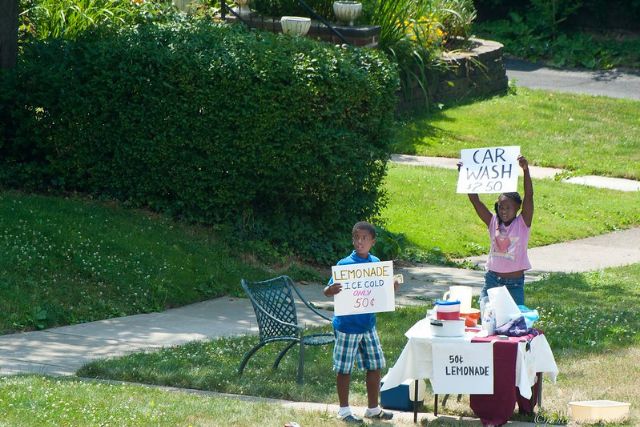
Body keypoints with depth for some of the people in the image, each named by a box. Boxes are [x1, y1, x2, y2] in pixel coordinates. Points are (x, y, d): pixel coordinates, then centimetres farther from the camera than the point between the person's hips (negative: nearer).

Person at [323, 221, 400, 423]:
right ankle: (344, 409, 18)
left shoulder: (375, 263, 3)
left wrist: (392, 286, -6)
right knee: (344, 368, 4)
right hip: (347, 325, -6)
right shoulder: (344, 265, -14)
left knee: (375, 365, 11)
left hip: (368, 324, 6)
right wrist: (331, 290, -38)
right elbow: (328, 290, -15)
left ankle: (373, 408, 26)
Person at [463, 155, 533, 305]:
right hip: (492, 279, 3)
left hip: (515, 283, -3)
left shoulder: (523, 223, -6)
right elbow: (475, 200, -2)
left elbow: (529, 195, -18)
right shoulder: (493, 222, 3)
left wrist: (526, 170, -30)